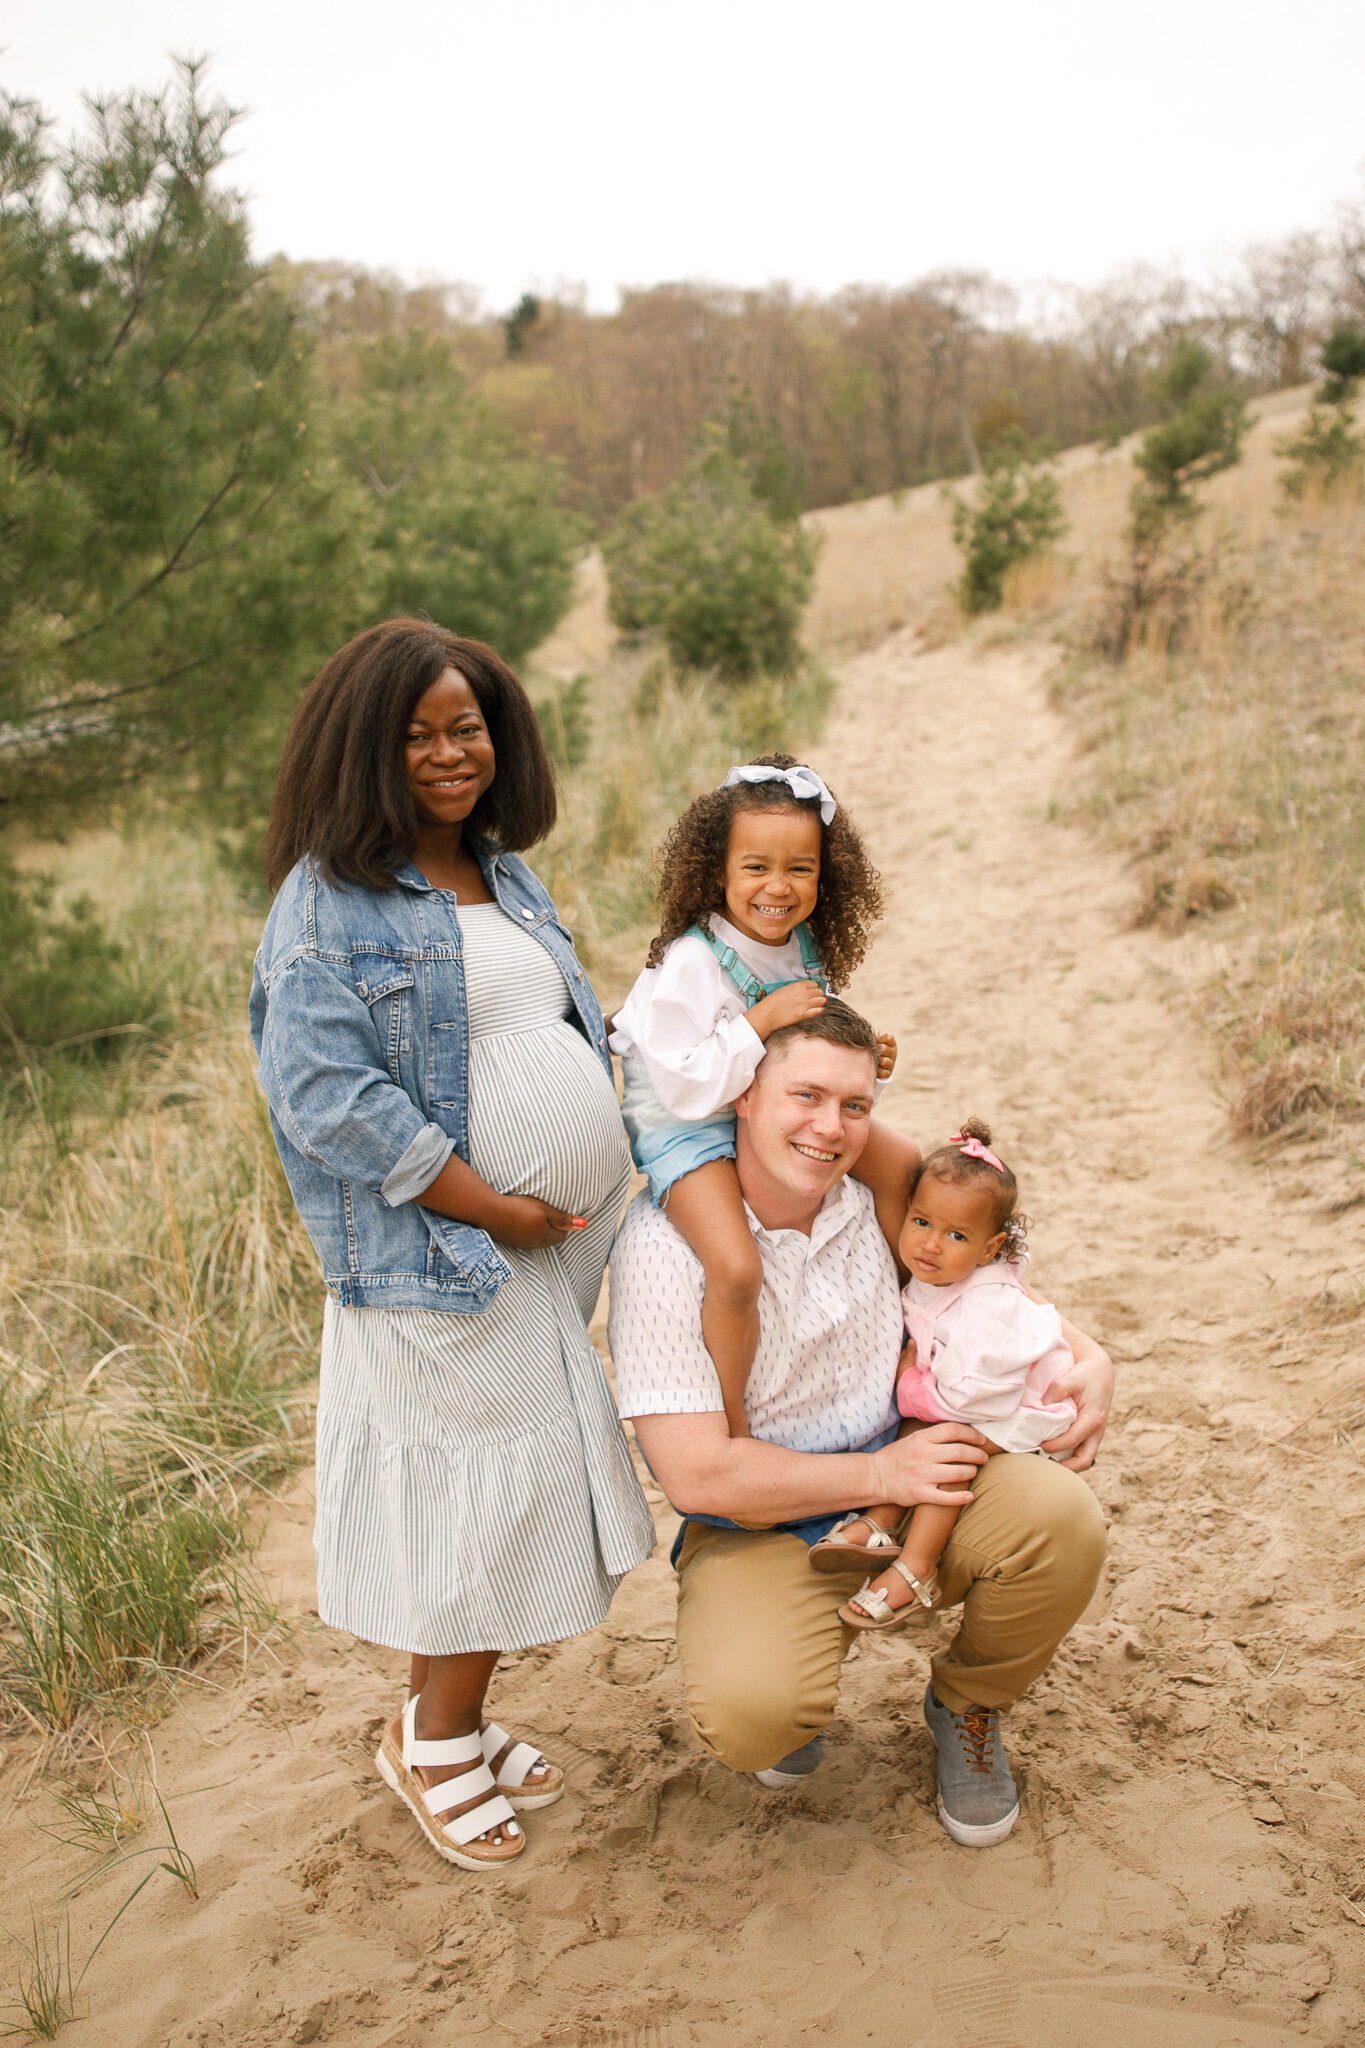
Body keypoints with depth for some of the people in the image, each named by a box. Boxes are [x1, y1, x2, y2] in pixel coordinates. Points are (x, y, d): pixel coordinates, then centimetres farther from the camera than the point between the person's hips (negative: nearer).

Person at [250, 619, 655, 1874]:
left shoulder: (506, 875, 13)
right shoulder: (330, 900, -12)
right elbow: (328, 1096, -20)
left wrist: (592, 1189, 7)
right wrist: (499, 1210, -18)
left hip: (559, 1240, 8)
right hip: (443, 1254, -7)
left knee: (531, 1486, 14)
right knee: (491, 1495, 0)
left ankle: (450, 1717, 33)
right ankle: (434, 1744, 23)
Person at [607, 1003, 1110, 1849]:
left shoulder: (878, 1199, -2)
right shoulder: (667, 1240, -19)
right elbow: (699, 1473, -22)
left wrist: (1089, 1357, -1)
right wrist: (880, 1473, -17)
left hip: (912, 1482, 5)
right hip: (760, 1529, -4)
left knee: (1063, 1519, -23)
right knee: (751, 1716, -32)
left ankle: (967, 1704, 9)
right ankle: (791, 1677, 9)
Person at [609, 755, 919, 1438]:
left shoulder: (806, 950, 1)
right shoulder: (689, 962, -23)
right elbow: (684, 1087, -26)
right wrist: (761, 1021, -30)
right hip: (687, 1128, -7)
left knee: (902, 1164, 2)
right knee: (736, 1269, -28)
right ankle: (734, 1430, -4)